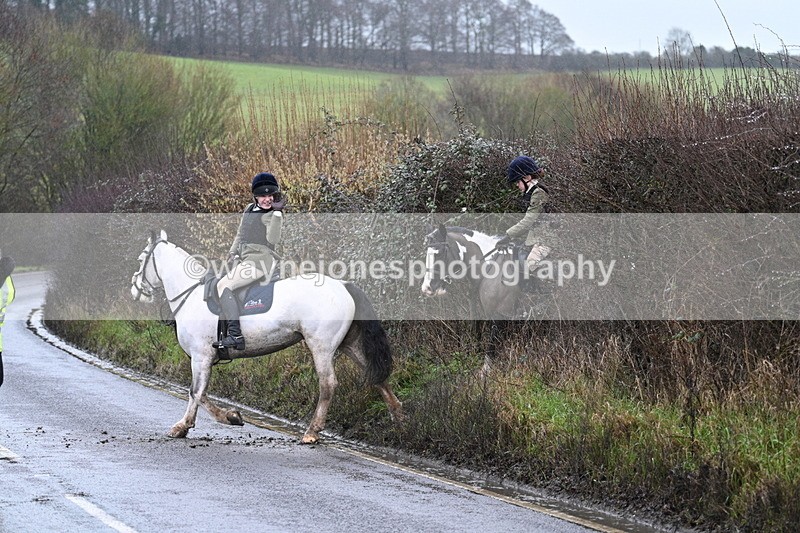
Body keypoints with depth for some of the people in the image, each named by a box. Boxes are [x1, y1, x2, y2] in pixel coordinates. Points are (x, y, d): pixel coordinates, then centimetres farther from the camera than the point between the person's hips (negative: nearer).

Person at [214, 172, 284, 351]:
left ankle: (235, 335, -32)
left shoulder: (274, 215, -5)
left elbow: (272, 240, -20)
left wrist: (277, 212, -22)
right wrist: (233, 253, 11)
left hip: (260, 259, -9)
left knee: (224, 285, -24)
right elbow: (240, 234, 27)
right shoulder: (250, 209, 18)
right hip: (244, 259, 9)